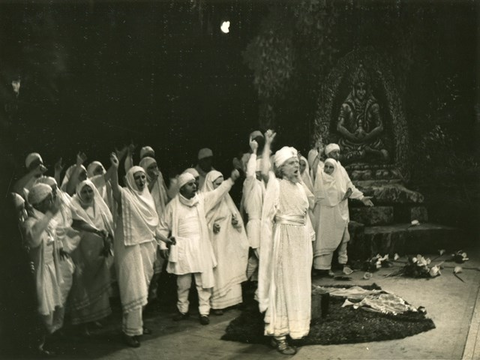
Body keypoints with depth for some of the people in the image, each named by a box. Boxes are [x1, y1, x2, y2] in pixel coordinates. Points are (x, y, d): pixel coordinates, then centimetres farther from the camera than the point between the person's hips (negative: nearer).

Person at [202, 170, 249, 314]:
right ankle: (216, 303, 5)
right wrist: (211, 226, -23)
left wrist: (236, 221, -5)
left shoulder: (226, 197, 8)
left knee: (231, 269, 8)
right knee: (217, 271, -3)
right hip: (215, 241, -5)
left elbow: (235, 215, 15)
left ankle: (230, 298, 20)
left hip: (229, 241, 6)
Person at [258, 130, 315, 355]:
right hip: (285, 238, -7)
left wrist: (310, 235, 15)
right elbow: (264, 171, -30)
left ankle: (296, 326, 29)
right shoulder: (276, 185, -9)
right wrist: (267, 145, -23)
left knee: (300, 283, 14)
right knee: (283, 283, -4)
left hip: (302, 239, 7)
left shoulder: (300, 187, 12)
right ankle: (278, 335, 2)